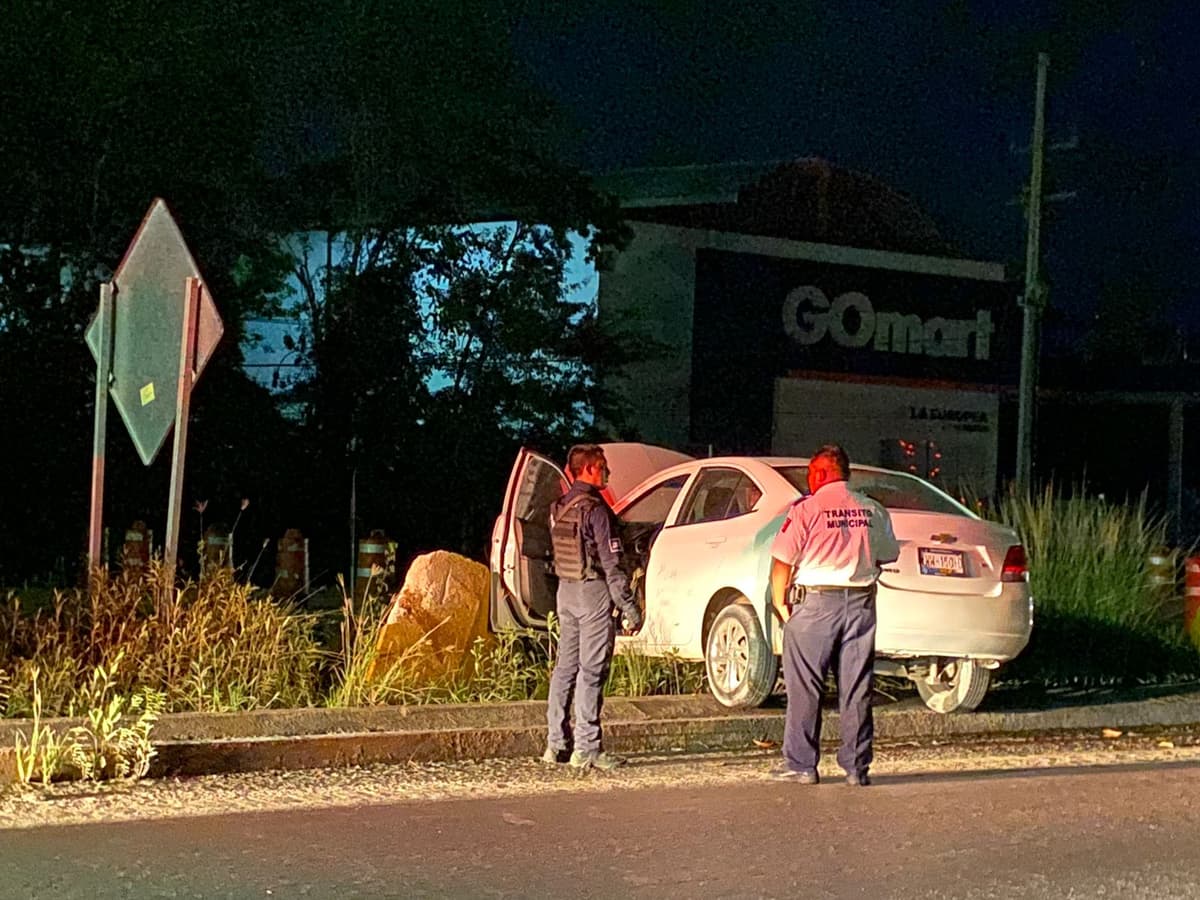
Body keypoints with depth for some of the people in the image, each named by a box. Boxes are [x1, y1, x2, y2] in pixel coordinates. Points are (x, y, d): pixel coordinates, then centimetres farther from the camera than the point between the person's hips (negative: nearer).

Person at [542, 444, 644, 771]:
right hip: (594, 591, -8)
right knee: (591, 670, -6)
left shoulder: (558, 508, 10)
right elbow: (611, 564, -18)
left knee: (565, 667, 12)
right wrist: (629, 608, -15)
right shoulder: (595, 509, -16)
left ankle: (557, 743, 16)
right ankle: (587, 748, -6)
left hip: (566, 590, 8)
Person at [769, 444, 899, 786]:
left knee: (805, 687, 4)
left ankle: (801, 764, 6)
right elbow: (888, 556, 16)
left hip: (816, 603, -4)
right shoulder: (873, 511, 7)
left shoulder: (806, 509, -6)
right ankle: (857, 767, 10)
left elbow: (782, 562, -8)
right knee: (857, 689, 8)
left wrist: (780, 604, 3)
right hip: (861, 604, 4)